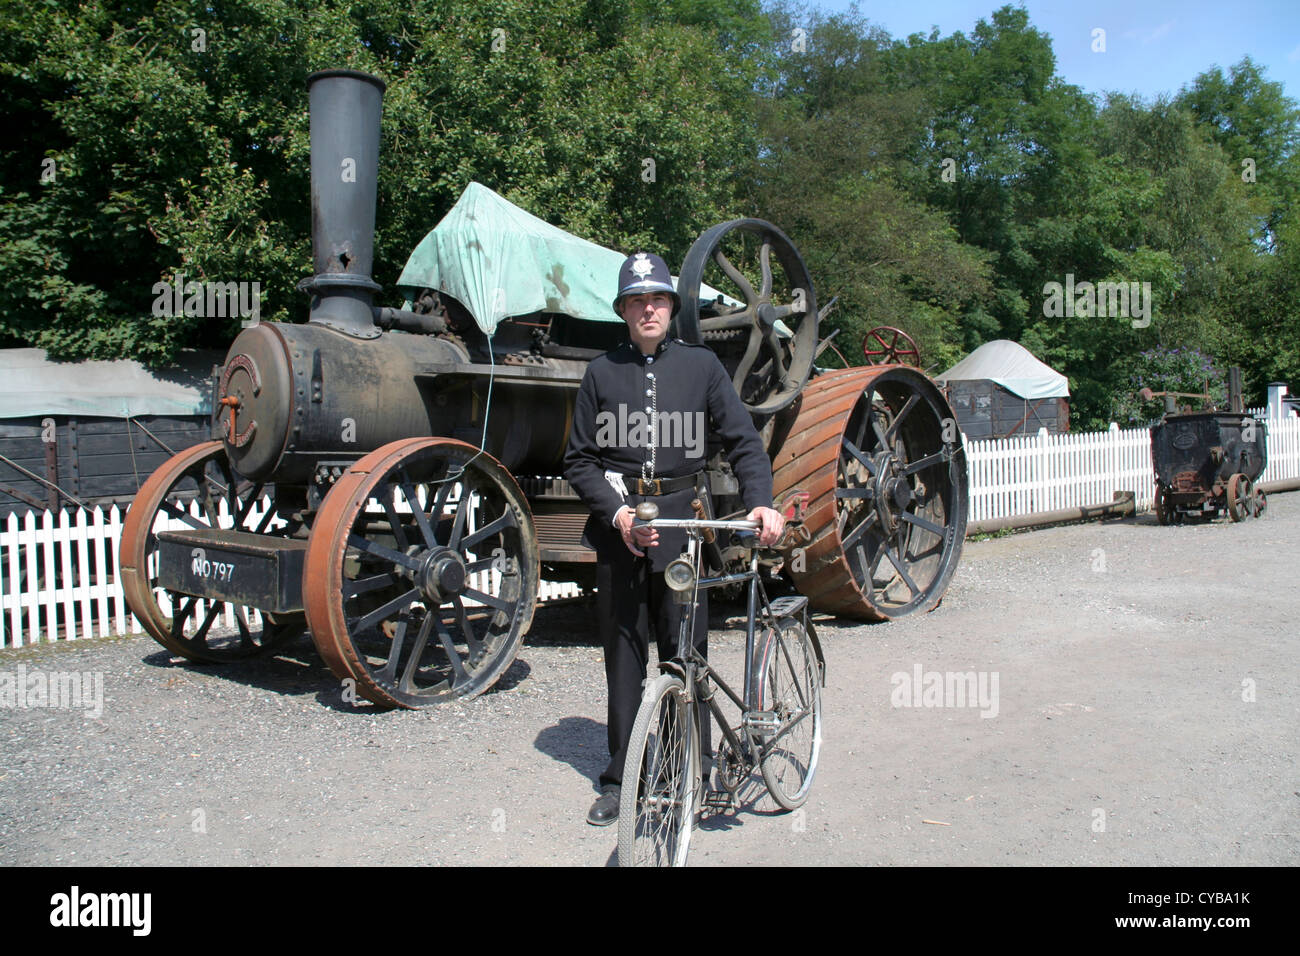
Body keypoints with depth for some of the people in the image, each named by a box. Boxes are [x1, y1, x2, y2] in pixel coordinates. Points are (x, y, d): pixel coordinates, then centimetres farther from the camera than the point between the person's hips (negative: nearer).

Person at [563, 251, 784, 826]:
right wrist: (617, 512, -9)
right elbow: (579, 461, 6)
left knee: (687, 650, 2)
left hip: (683, 523, -1)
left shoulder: (701, 365, 6)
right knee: (624, 655, 8)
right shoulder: (601, 374, 7)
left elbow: (743, 440, 3)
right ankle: (619, 780, 19)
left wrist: (760, 502, -14)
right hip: (617, 526, 1)